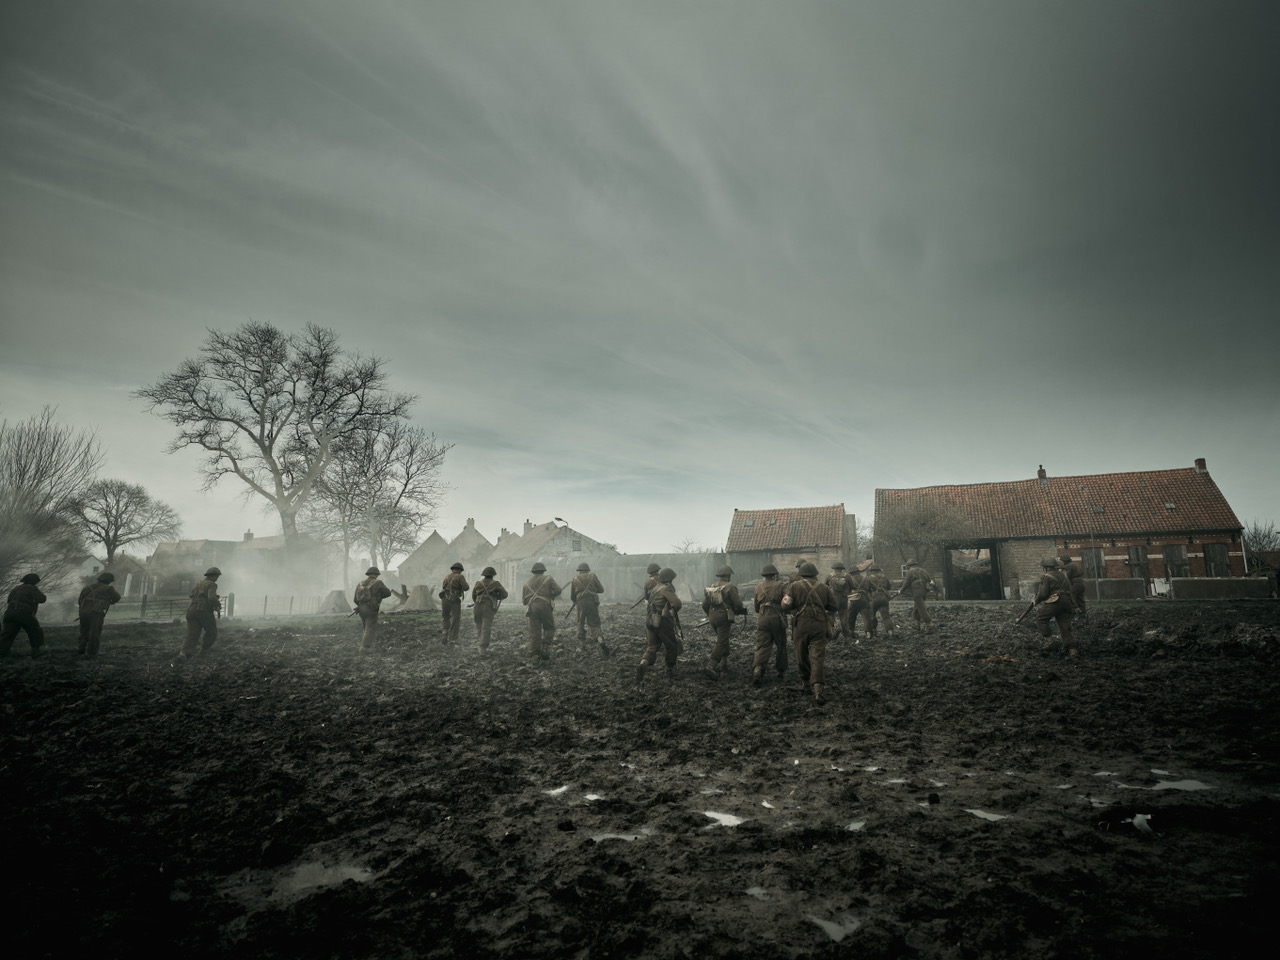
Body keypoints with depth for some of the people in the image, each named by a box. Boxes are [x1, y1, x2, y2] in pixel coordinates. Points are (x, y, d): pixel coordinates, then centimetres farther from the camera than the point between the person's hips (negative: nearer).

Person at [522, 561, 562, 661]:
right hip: (545, 606, -2)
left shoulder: (527, 582, 17)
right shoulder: (549, 579, 8)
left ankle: (535, 654, -1)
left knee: (534, 632, 2)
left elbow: (524, 599, 16)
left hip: (532, 608, 2)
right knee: (549, 628, 13)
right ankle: (545, 647, -4)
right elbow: (558, 590, -2)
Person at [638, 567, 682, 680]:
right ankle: (670, 672, 23)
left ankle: (642, 665, -17)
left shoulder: (656, 588, 14)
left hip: (650, 621, 7)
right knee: (671, 646, 14)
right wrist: (674, 611, -2)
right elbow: (677, 603, -25)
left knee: (652, 647, 9)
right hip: (663, 623, -7)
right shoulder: (667, 589, -13)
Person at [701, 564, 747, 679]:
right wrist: (740, 611, 11)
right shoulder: (729, 587, -10)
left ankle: (722, 662, 30)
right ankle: (711, 666, -16)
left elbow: (704, 604, 10)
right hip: (724, 617, -7)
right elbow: (738, 604, -11)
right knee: (722, 643, -6)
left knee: (722, 639, 25)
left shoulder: (711, 587, 9)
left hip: (713, 617, 7)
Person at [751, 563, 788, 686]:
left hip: (762, 619, 2)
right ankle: (781, 671, 26)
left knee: (762, 646, 0)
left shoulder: (758, 587, 9)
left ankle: (757, 669, -20)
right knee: (780, 645, 15)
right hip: (777, 618, -2)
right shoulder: (780, 585, -2)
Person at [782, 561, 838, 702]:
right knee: (818, 657, -3)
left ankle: (806, 683, 29)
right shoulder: (824, 588, 4)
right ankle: (818, 689, -15)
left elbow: (786, 606, -4)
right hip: (820, 626, 0)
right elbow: (834, 607, 10)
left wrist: (787, 591, 12)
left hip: (801, 626, 0)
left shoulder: (794, 586, -1)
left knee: (802, 656, 17)